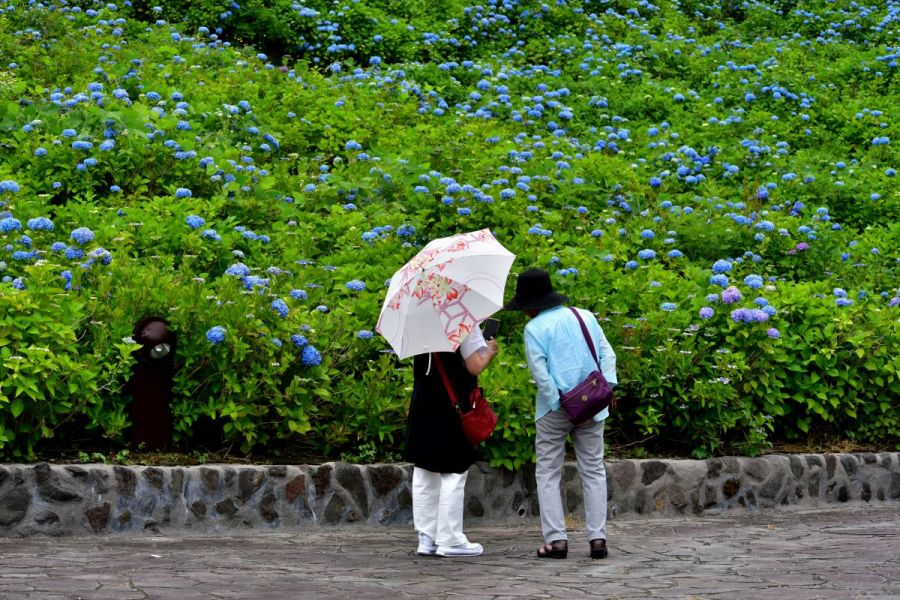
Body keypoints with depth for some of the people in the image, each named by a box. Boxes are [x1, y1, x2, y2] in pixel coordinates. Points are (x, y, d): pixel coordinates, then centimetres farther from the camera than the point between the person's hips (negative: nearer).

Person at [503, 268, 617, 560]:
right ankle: (598, 537, 3)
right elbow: (607, 354, 6)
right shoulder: (586, 317, 10)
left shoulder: (534, 329, -5)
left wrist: (559, 404, -9)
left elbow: (539, 372, -13)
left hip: (554, 409, -4)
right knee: (593, 471, 10)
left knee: (547, 473, 6)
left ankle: (556, 539, -2)